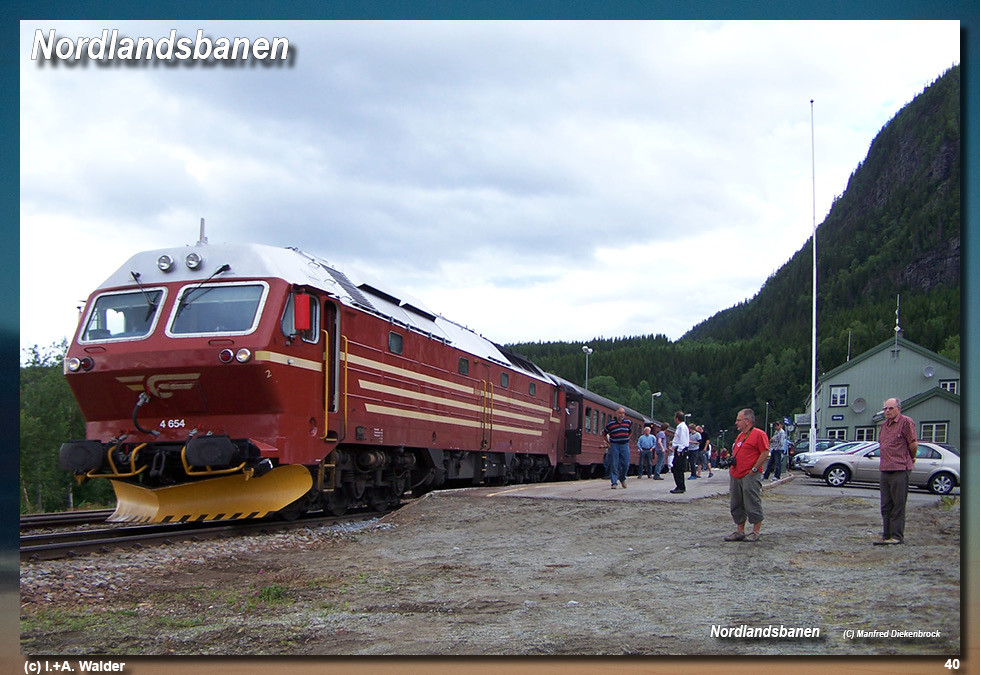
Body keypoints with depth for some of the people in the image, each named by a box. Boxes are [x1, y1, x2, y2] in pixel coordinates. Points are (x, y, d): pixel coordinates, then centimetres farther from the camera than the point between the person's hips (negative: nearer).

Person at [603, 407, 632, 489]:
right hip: (614, 446, -3)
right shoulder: (611, 423, -4)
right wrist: (608, 440, 3)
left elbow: (630, 431, 25)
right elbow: (604, 432, 9)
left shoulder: (628, 422, 6)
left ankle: (622, 479, 25)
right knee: (614, 465, -4)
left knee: (626, 464, 0)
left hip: (625, 445, 3)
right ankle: (614, 483, -1)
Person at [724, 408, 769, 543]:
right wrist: (732, 461, 10)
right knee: (736, 505, 10)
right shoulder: (740, 435, 20)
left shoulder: (759, 434, -8)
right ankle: (740, 531, 17)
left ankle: (756, 533, 3)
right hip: (735, 475, 9)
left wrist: (754, 469, -16)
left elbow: (765, 453, -14)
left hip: (750, 476, -9)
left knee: (753, 505, -4)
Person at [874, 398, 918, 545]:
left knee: (898, 506, -3)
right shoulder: (884, 424, 17)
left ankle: (897, 536, 1)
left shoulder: (905, 422, -7)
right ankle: (887, 536, 15)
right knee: (885, 507, 10)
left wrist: (910, 459, 8)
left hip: (900, 470, -8)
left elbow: (913, 444, -8)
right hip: (884, 470, 8)